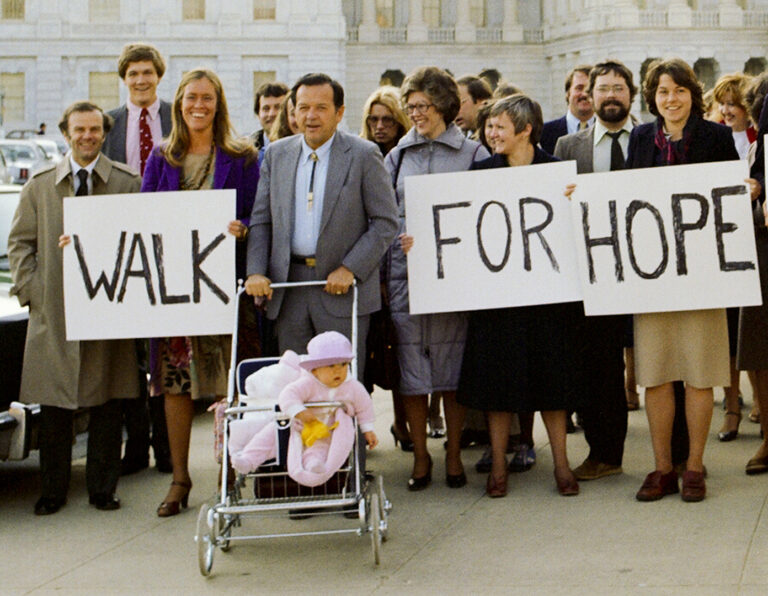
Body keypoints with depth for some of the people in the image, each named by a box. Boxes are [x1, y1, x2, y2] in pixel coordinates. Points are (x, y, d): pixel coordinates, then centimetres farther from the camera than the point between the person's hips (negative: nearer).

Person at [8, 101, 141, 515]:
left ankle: (103, 489, 13)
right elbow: (20, 242, 12)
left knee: (107, 406, 3)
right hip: (53, 310, 1)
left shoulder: (128, 183, 6)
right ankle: (53, 491, 12)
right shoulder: (40, 185, 11)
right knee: (53, 408, 2)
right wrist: (31, 291, 0)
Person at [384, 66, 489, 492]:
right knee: (411, 366, 1)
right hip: (405, 272, 2)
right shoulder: (398, 156, 14)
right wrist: (388, 263, -1)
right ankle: (420, 456, 12)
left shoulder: (473, 154, 7)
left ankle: (454, 455, 13)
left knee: (452, 368, 2)